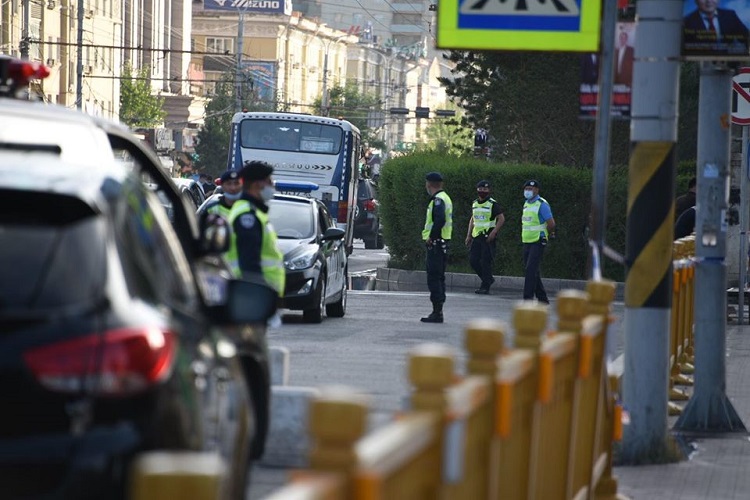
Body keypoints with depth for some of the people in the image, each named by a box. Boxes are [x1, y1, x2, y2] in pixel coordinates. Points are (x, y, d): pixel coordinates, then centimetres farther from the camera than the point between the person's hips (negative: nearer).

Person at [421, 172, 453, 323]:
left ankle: (437, 312, -11)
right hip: (444, 242, 10)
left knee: (434, 278, -9)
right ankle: (438, 311, 17)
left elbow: (439, 220, -27)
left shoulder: (438, 200, -14)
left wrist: (430, 237, -20)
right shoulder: (445, 198, 18)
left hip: (435, 243, -10)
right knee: (439, 278, 13)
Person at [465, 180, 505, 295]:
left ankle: (485, 287, -1)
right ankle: (488, 279, 21)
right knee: (473, 260, 3)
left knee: (485, 262, -8)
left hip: (488, 237, -7)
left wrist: (493, 232, -19)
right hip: (476, 237, 7)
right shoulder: (474, 204, 13)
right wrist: (468, 235, 16)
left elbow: (501, 219, -10)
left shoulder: (493, 204, -7)